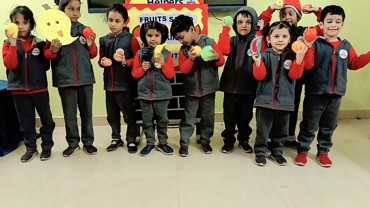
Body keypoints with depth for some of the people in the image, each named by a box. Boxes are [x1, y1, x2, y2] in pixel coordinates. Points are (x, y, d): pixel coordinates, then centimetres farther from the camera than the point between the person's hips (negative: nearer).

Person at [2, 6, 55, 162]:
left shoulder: (39, 43, 2)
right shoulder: (9, 44, 1)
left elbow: (46, 65, 5)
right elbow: (10, 65, -14)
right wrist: (13, 43, -18)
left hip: (39, 88, 0)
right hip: (19, 90, 1)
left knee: (46, 119, 7)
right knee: (26, 121, 11)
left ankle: (47, 146, 22)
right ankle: (30, 148, 25)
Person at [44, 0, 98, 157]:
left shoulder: (84, 30, 4)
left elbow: (92, 55, 10)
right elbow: (47, 55, 3)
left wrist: (91, 45, -9)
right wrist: (53, 50, -18)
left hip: (85, 77, 1)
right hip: (65, 79, -1)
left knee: (86, 112, 9)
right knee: (69, 113, 9)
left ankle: (88, 141, 22)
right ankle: (73, 142, 23)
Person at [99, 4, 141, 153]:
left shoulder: (130, 39, -7)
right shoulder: (104, 40, 7)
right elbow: (101, 59, 17)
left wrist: (126, 62, -22)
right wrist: (102, 62, -5)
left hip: (126, 84, -5)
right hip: (109, 84, 5)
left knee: (129, 114, 6)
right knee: (112, 114, 15)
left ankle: (131, 140, 22)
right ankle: (116, 138, 31)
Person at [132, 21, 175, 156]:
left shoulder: (166, 54, -4)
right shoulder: (140, 54, 0)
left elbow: (171, 75, -7)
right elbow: (134, 74, 2)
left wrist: (163, 63, -20)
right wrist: (143, 68, -17)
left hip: (162, 94, -1)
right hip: (145, 94, 2)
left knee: (162, 120, 11)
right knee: (147, 121, 12)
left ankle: (163, 143, 26)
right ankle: (150, 143, 26)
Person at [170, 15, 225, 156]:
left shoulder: (209, 42, -7)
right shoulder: (183, 49, 1)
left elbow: (222, 61, -5)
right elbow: (183, 69, -6)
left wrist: (217, 57, -27)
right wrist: (191, 59, -23)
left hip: (208, 88, -1)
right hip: (191, 89, 1)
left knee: (207, 116, 11)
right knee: (188, 117, 7)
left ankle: (205, 140, 28)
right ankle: (184, 142, 18)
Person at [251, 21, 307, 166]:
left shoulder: (292, 56, 3)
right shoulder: (265, 55, -3)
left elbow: (295, 75, -9)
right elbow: (259, 76, -9)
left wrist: (299, 58, -23)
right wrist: (257, 62, -27)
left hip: (284, 100, 2)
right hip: (265, 100, -2)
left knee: (281, 130, 16)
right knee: (263, 130, 7)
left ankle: (277, 152, 34)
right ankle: (260, 152, 23)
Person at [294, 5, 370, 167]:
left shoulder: (346, 46, 9)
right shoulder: (315, 43, -7)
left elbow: (354, 64, 15)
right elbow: (308, 66, -16)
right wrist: (307, 47, -26)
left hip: (336, 93, 5)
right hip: (316, 92, -5)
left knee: (329, 126, 16)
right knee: (309, 125, 5)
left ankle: (323, 152, 31)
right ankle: (302, 151, 20)